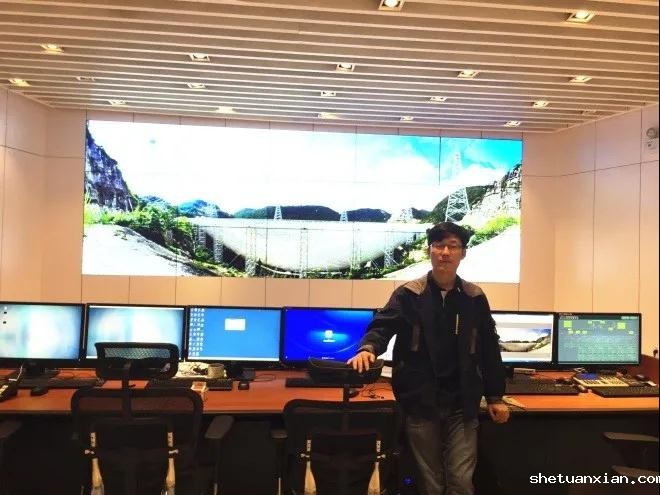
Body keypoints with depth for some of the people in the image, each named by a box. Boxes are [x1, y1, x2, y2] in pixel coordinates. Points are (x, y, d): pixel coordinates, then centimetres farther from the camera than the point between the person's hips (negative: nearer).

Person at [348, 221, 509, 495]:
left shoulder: (475, 298, 4)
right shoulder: (408, 294, -3)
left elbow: (489, 348, 9)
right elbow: (383, 325, -12)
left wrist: (494, 396, 10)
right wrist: (368, 349, -35)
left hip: (462, 404, 1)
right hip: (420, 402, -1)